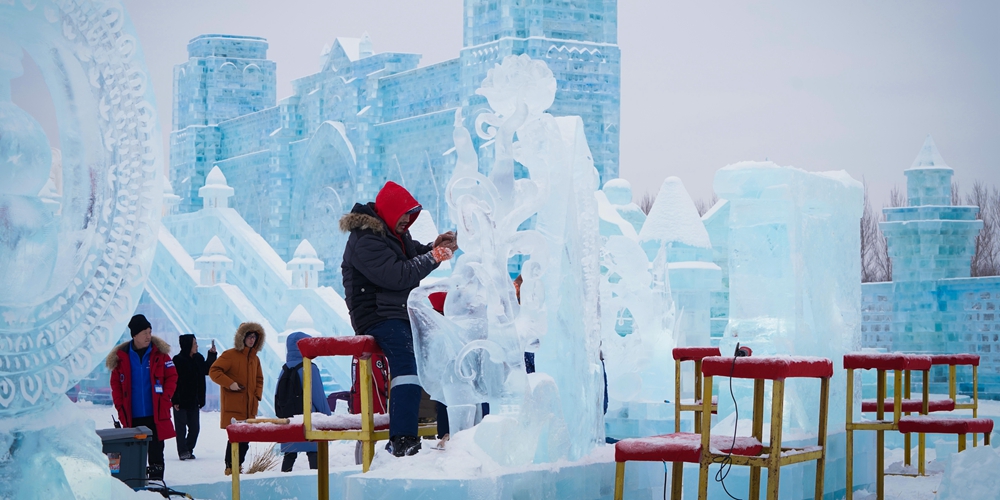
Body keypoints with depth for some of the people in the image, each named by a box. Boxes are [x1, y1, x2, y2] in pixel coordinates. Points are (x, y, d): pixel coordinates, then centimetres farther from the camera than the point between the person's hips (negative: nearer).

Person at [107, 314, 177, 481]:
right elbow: (116, 383, 8)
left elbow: (172, 377, 4)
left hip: (156, 414, -1)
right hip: (133, 416, 1)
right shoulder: (121, 356, 2)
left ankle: (156, 479, 6)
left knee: (156, 449, 2)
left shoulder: (159, 353, 0)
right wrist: (120, 407, 0)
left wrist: (165, 399, -7)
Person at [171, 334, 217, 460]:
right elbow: (173, 381, -17)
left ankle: (189, 450, 18)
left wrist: (212, 355, 10)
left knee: (195, 427, 8)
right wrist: (175, 400, -21)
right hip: (181, 401, -6)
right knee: (181, 427, -1)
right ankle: (183, 451, 3)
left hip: (194, 401, 6)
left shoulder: (198, 358, 6)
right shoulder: (178, 360, -14)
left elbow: (207, 370, 21)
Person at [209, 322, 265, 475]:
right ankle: (230, 467, -4)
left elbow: (259, 379, 26)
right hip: (233, 406, -7)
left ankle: (238, 466, 18)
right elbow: (214, 371, -11)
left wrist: (257, 395, 10)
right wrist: (229, 383, -20)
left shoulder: (254, 359, 16)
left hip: (250, 407, 7)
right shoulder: (230, 355, -5)